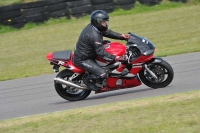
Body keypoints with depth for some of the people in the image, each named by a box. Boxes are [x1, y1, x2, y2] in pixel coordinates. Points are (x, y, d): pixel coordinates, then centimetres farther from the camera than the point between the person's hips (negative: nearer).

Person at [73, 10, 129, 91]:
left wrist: (121, 36, 6)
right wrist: (114, 58, -30)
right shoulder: (94, 35, -27)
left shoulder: (92, 27, 2)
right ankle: (88, 80, 5)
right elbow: (101, 53, -29)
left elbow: (107, 32, 14)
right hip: (82, 59, -11)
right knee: (102, 74, -24)